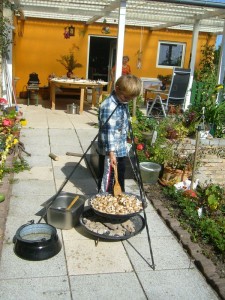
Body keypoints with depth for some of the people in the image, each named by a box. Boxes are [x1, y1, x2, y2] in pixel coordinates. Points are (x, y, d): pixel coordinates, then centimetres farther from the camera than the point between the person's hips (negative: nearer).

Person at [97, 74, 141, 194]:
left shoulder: (123, 102, 4)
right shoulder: (109, 106, -24)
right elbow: (108, 131, -27)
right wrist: (111, 152, -29)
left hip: (121, 148, 10)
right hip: (110, 150, -10)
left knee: (120, 176, 23)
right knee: (107, 177, 5)